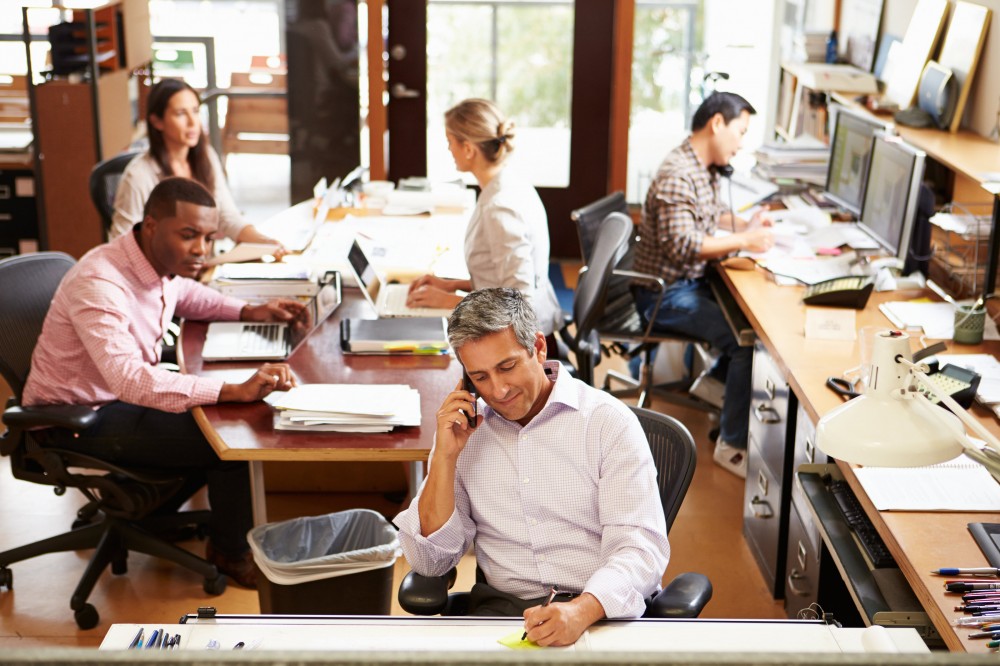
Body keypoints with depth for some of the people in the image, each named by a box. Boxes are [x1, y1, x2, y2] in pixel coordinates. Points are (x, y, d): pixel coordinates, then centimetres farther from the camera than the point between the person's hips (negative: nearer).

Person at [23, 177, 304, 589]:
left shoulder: (161, 261, -5)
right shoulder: (100, 284, -32)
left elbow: (187, 295, 20)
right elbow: (129, 378, -45)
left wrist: (249, 312, 2)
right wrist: (234, 391, -53)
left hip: (119, 396, 9)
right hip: (77, 421, -9)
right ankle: (231, 551, 7)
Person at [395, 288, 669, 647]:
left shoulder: (607, 420, -1)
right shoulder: (465, 431, 10)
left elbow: (641, 546, -10)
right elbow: (429, 561, 8)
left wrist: (583, 610, -30)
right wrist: (445, 455, -3)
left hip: (602, 612, -2)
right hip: (502, 607, 2)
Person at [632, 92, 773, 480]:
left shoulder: (705, 168, 10)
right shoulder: (678, 176, -22)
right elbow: (682, 244, -28)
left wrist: (744, 226, 8)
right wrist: (743, 241, -24)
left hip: (690, 283, 10)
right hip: (666, 295, -10)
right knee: (748, 338, -20)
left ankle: (720, 378, 18)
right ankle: (732, 445, -11)